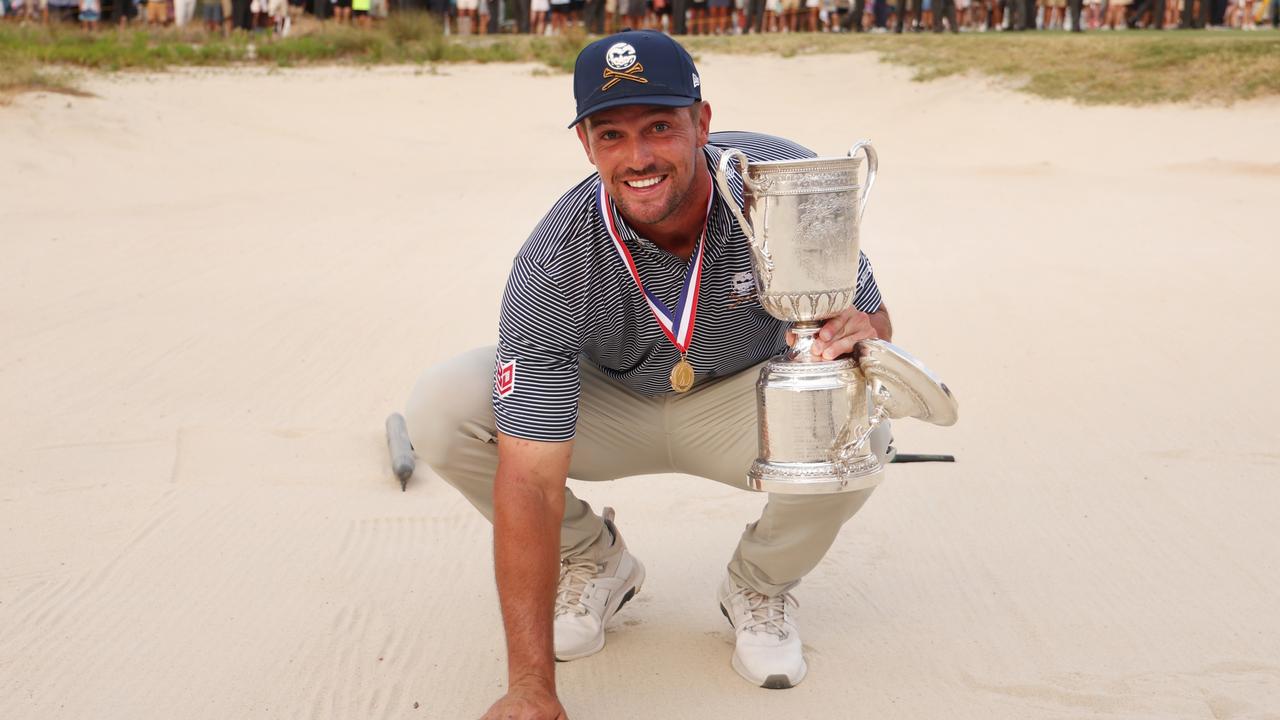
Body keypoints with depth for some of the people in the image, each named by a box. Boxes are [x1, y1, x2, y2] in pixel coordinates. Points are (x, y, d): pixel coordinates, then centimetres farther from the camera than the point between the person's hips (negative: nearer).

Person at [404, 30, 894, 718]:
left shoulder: (786, 182, -26)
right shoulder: (555, 261, -31)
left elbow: (869, 313, -14)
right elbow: (530, 478, -33)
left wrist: (862, 332, -44)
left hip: (745, 401, 0)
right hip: (607, 403, 0)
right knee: (439, 409, -24)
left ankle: (759, 587, 2)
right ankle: (592, 561, 4)